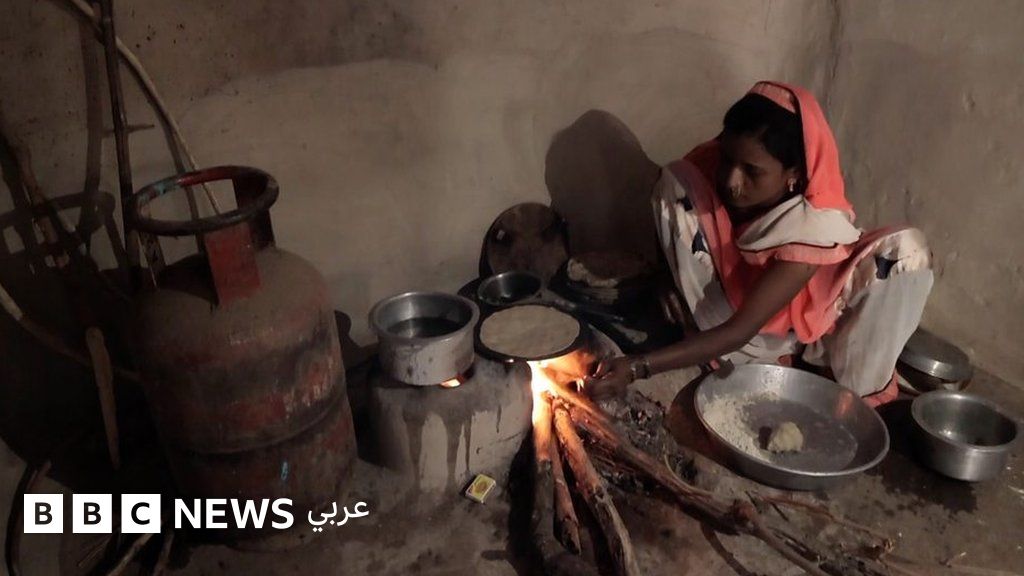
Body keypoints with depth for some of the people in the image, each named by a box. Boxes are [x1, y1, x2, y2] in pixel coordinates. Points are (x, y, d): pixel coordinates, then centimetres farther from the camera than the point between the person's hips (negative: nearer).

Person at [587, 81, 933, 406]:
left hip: (792, 329, -3)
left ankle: (855, 386, -5)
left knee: (906, 249, -31)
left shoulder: (816, 227, -34)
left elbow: (740, 330, -38)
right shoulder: (712, 166, -24)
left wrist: (637, 367, -47)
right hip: (724, 309, 3)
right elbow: (668, 206, -1)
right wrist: (670, 286, -11)